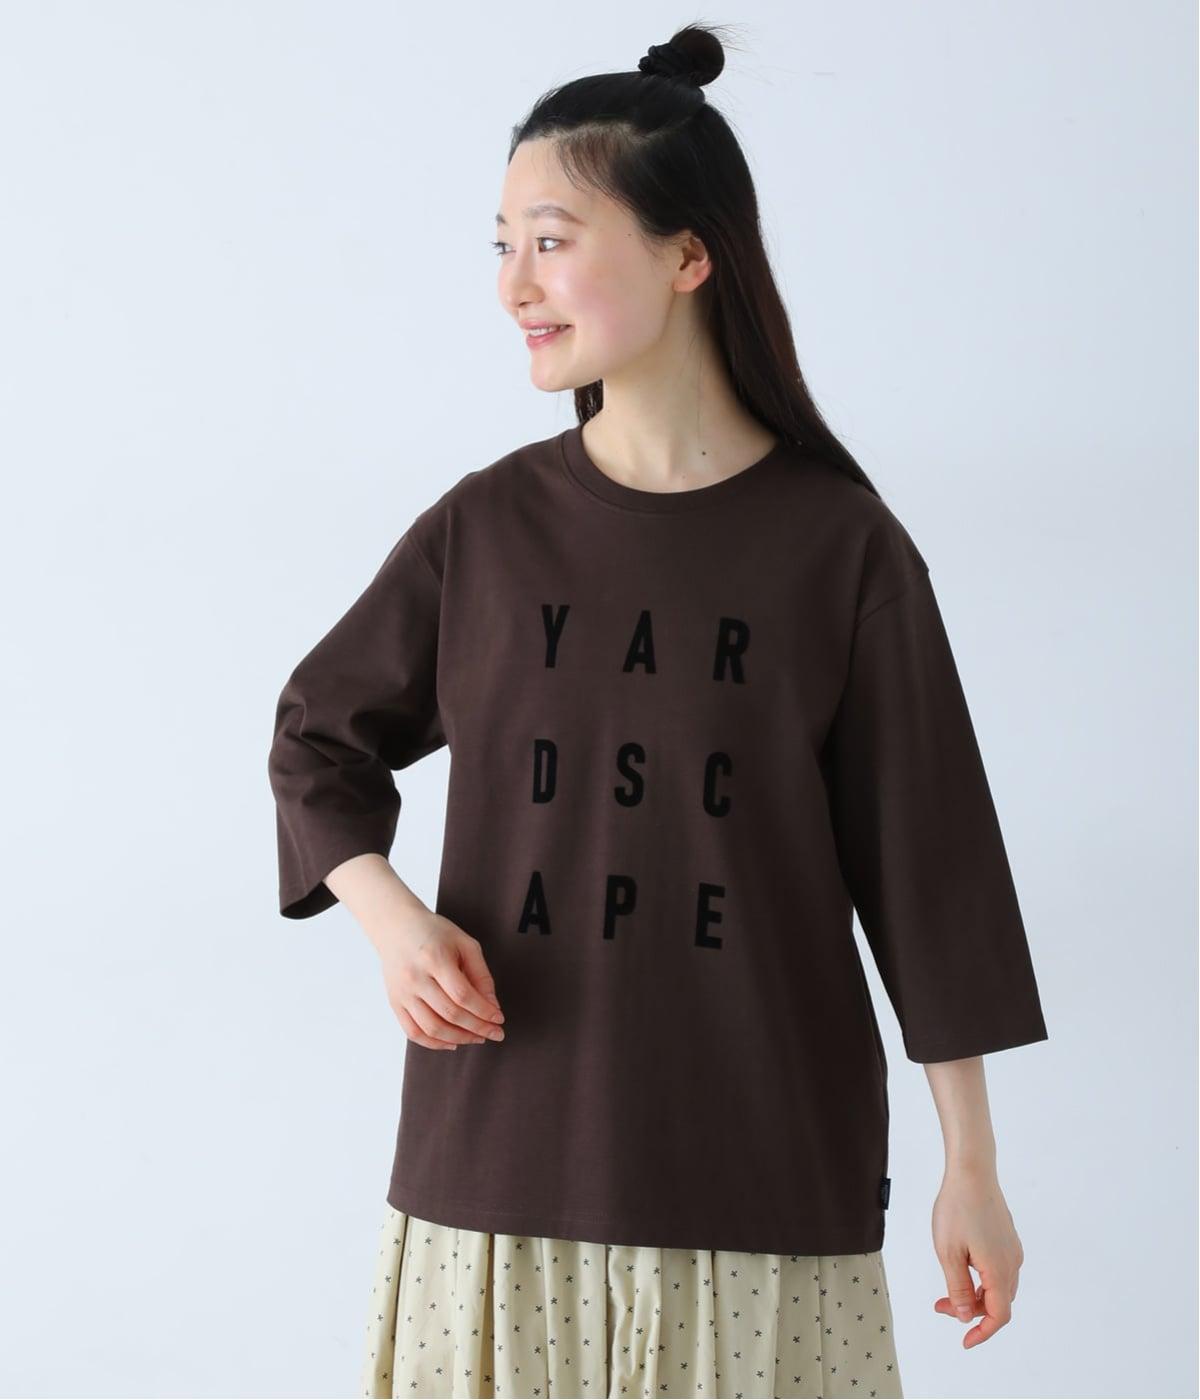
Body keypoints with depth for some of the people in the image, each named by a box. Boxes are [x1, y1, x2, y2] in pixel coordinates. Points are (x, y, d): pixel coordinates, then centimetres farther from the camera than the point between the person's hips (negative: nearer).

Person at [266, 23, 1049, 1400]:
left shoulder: (841, 548, -4)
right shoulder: (483, 529, 2)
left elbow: (925, 860, -1)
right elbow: (318, 735, 16)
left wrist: (972, 1170, 1)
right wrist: (391, 918, -3)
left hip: (766, 1183, -2)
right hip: (499, 1165, 2)